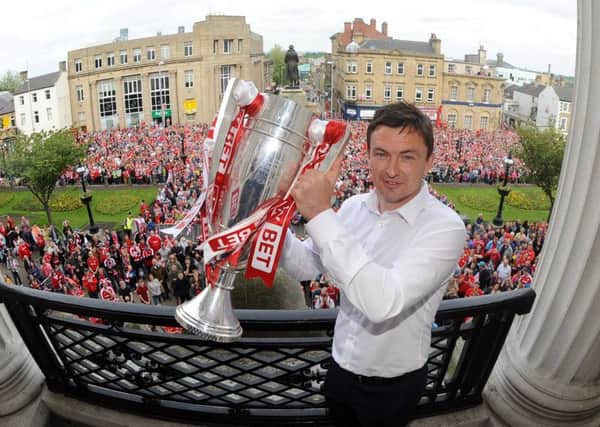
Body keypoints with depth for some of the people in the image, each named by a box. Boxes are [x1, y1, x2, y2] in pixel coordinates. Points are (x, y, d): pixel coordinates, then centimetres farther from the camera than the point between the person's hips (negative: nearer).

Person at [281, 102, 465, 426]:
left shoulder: (444, 227, -26)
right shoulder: (354, 207, -7)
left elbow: (384, 302, -39)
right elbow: (306, 267, -2)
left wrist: (320, 216, -40)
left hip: (392, 385, -4)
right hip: (340, 367, 5)